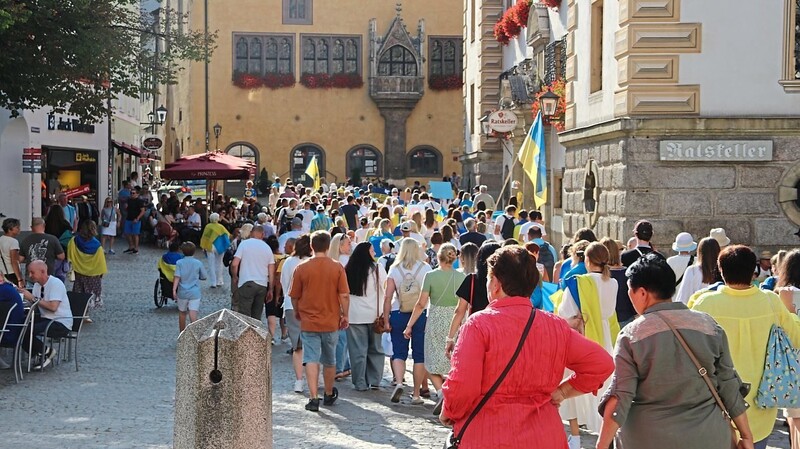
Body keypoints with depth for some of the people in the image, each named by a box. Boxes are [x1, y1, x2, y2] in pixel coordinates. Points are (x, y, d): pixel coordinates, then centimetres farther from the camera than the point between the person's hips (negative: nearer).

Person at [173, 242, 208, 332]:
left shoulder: (179, 263, -3)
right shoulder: (198, 263, -1)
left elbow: (177, 277, -13)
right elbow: (204, 277, 8)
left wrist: (174, 290, -15)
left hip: (182, 293, 1)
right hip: (195, 293, -1)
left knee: (182, 313, 17)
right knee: (193, 314, -9)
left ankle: (182, 333, 29)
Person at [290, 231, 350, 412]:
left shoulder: (301, 268, -6)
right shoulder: (337, 267, -6)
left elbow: (294, 296, 1)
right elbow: (344, 295, -7)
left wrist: (297, 312, 19)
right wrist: (345, 315, 7)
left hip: (308, 322, -1)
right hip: (331, 322, 1)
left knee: (311, 360, -2)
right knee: (329, 360, 17)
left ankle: (313, 398, -12)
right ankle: (329, 395, 33)